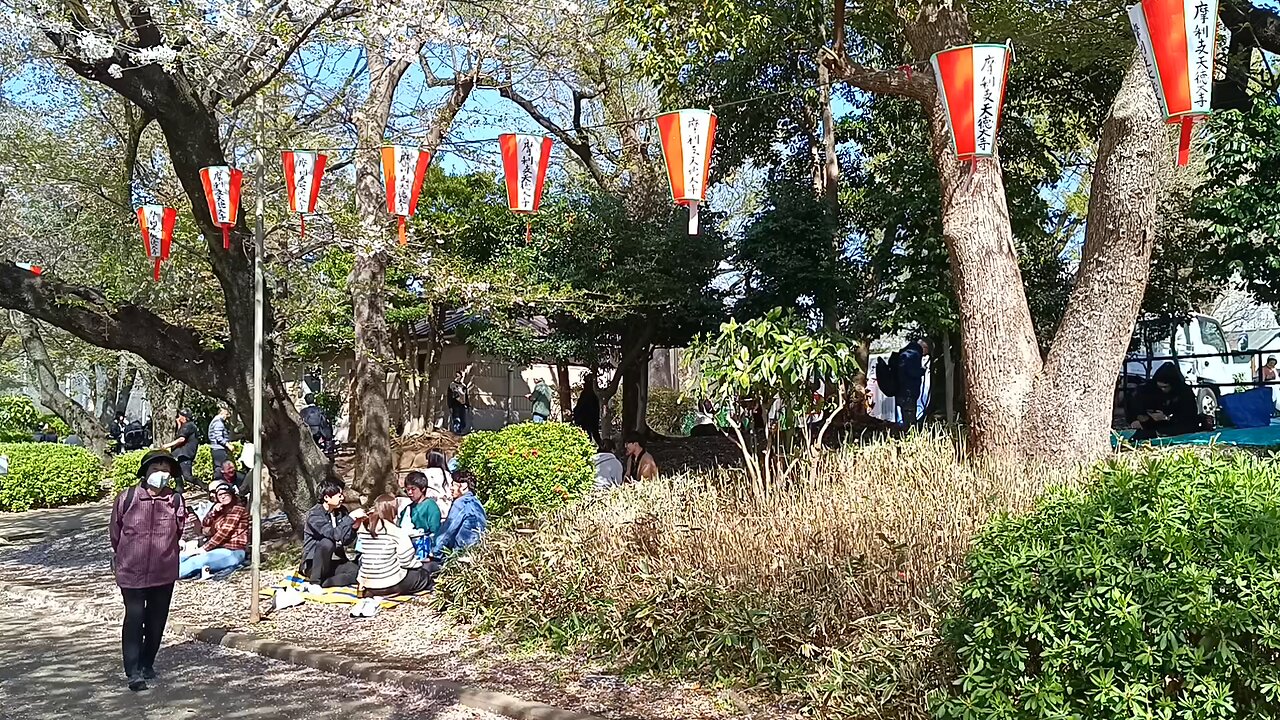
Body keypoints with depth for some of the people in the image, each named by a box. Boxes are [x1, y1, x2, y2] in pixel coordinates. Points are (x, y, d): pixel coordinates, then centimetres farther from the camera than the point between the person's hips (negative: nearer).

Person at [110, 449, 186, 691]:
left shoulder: (176, 501, -5)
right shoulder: (126, 499, -8)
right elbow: (115, 533, 7)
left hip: (164, 573, 2)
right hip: (132, 571, -2)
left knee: (156, 621, 12)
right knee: (134, 620, -5)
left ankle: (147, 663, 29)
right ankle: (133, 671, 0)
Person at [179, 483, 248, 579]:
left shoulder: (237, 509, -9)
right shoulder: (222, 509, 18)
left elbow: (224, 533, -15)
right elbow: (206, 525, 11)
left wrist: (205, 548, -14)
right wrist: (213, 512, -7)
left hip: (231, 552, -9)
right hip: (220, 548, 9)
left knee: (195, 561, -28)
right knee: (182, 558, -1)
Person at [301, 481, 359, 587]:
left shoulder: (341, 511, 4)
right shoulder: (314, 515, -16)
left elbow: (346, 540, 2)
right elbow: (335, 535, -29)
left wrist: (355, 526, -16)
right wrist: (351, 518, -24)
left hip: (334, 562, 5)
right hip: (314, 563, -5)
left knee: (357, 571, -21)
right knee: (327, 542, -34)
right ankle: (316, 582, -20)